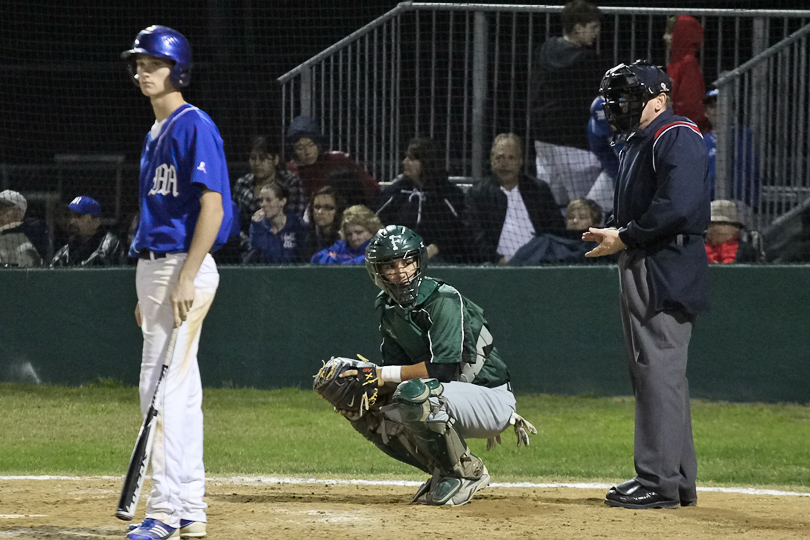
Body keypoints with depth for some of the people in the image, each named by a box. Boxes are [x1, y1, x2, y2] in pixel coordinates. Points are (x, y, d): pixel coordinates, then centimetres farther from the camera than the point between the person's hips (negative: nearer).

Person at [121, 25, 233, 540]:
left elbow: (212, 203, -19)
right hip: (152, 266, 10)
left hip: (184, 266, -10)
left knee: (166, 387, -13)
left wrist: (187, 278, -24)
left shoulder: (195, 126, -11)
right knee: (178, 389, 11)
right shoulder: (156, 133, 18)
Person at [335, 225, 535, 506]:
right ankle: (445, 472, 8)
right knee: (367, 415, 2)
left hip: (493, 401, -9)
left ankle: (467, 472, -15)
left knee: (413, 393, -34)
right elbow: (394, 371, 4)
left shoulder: (443, 300, -21)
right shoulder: (390, 308, 5)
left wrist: (386, 374, -22)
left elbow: (444, 367, -28)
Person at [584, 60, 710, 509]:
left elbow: (677, 207, -23)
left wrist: (624, 238, -15)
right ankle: (679, 480, 18)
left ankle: (660, 482, -12)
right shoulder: (637, 142, 21)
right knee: (653, 372, 13)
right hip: (640, 269, 11)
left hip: (666, 270, -11)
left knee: (659, 371, -12)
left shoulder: (678, 138, -12)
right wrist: (611, 231, 6)